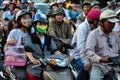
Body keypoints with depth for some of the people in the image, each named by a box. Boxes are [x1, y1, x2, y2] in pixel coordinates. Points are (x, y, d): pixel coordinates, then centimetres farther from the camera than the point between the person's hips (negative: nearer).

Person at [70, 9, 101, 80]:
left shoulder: (95, 29, 10)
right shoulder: (83, 27, -16)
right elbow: (81, 46, -28)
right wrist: (86, 62, -38)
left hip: (88, 55, 8)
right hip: (77, 57, -8)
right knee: (85, 67, -34)